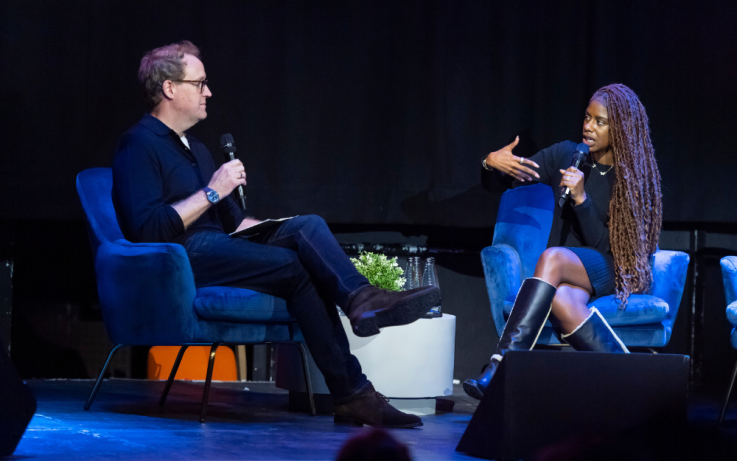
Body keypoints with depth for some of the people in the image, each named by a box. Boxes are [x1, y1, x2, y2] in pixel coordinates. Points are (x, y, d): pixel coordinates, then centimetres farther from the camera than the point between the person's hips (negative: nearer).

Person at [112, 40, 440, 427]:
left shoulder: (196, 149, 27)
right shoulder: (139, 146, -4)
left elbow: (233, 220, 29)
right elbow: (147, 229, -18)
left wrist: (269, 230, 8)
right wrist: (211, 192, -15)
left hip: (219, 249, 8)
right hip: (180, 261, -8)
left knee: (308, 227, -18)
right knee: (294, 265, -27)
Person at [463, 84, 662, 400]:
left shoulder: (633, 176, -2)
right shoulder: (566, 155, 6)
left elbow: (604, 245, -9)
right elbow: (494, 184, 10)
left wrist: (581, 198, -20)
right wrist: (491, 164, -13)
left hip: (610, 271, -3)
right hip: (565, 277, 3)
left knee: (552, 258, -37)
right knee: (561, 300, -38)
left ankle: (501, 367, -49)